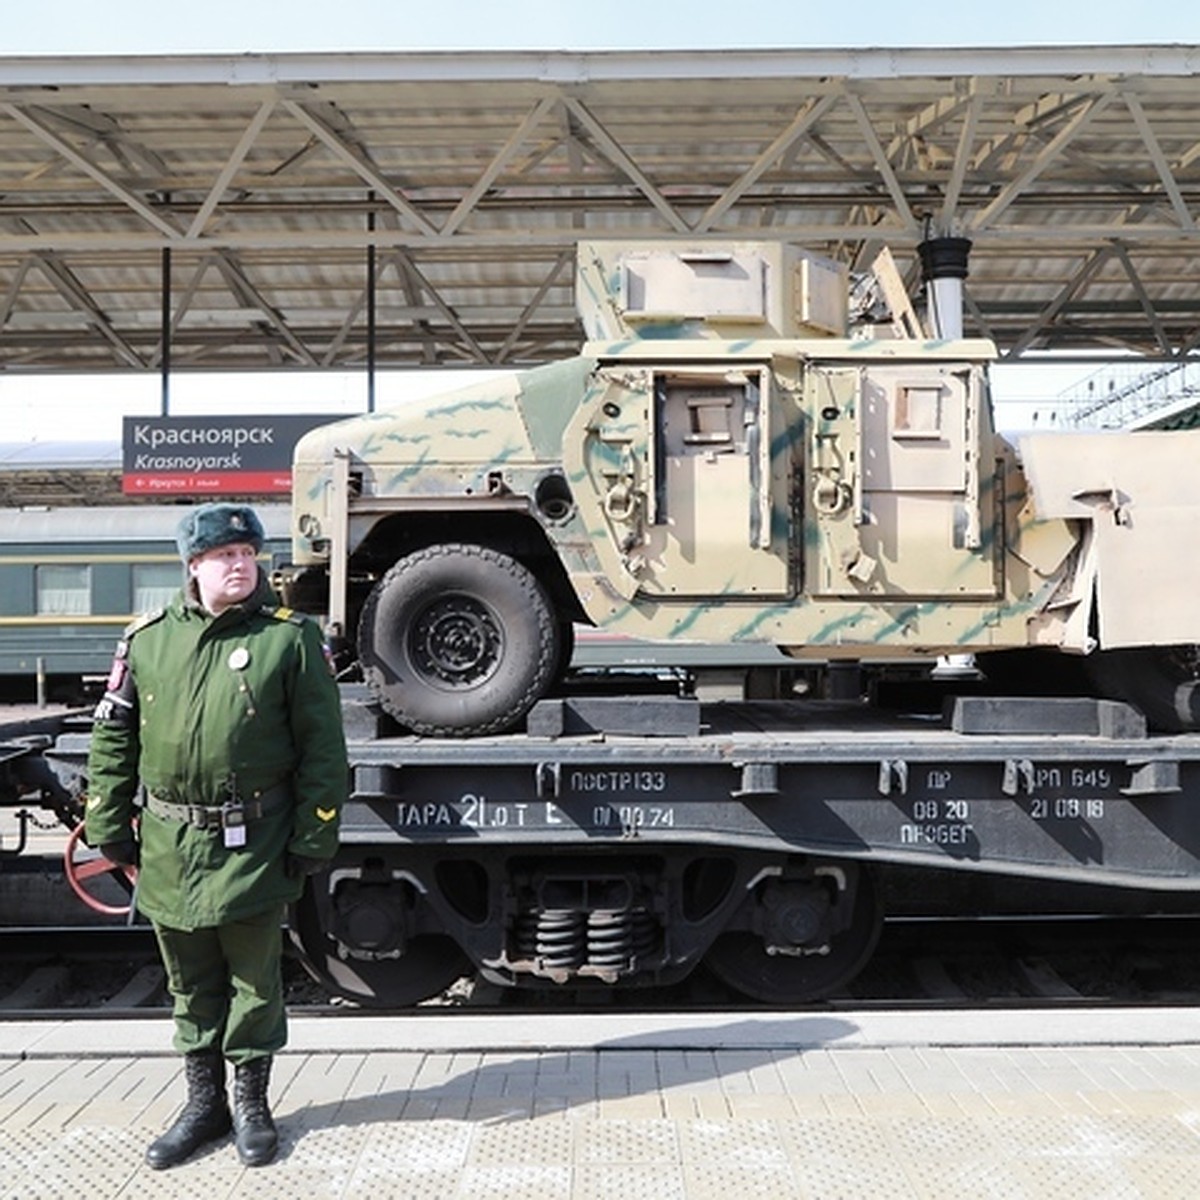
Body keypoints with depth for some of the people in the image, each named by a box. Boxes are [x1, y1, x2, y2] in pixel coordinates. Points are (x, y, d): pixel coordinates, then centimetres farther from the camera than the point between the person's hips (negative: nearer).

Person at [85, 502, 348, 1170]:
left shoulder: (291, 639, -5)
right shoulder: (148, 639, 5)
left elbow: (323, 748, -6)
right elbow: (113, 738, 10)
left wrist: (313, 839, -8)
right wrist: (109, 826, 7)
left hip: (252, 848, -3)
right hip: (168, 847, 3)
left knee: (254, 982, 10)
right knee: (192, 986, 16)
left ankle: (252, 1102, 28)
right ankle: (204, 1102, 33)